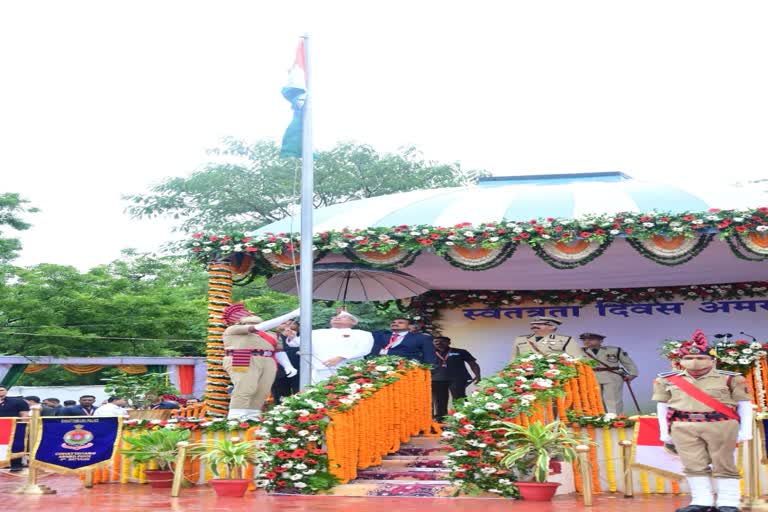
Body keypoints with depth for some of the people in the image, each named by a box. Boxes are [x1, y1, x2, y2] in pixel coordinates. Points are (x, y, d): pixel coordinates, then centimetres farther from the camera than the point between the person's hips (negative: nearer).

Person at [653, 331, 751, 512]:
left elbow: (744, 404, 4)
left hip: (720, 425, -2)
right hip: (684, 427, 2)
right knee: (693, 465, 2)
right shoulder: (667, 380, 6)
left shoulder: (730, 379, 1)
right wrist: (665, 431, 9)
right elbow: (662, 406, 11)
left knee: (723, 465, 2)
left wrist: (745, 430, -1)